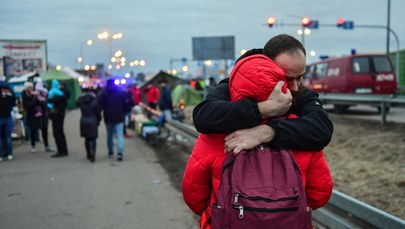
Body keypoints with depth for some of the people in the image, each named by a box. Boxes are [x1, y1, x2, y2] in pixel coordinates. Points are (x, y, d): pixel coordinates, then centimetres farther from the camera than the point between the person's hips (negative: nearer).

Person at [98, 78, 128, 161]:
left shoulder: (103, 93, -1)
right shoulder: (122, 92, 3)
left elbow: (99, 106, -5)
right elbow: (126, 105, 4)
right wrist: (124, 113, 15)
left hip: (108, 118, 0)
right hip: (119, 117, 0)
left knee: (109, 135, 15)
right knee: (120, 135, -5)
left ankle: (110, 152, 22)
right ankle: (120, 152, -21)